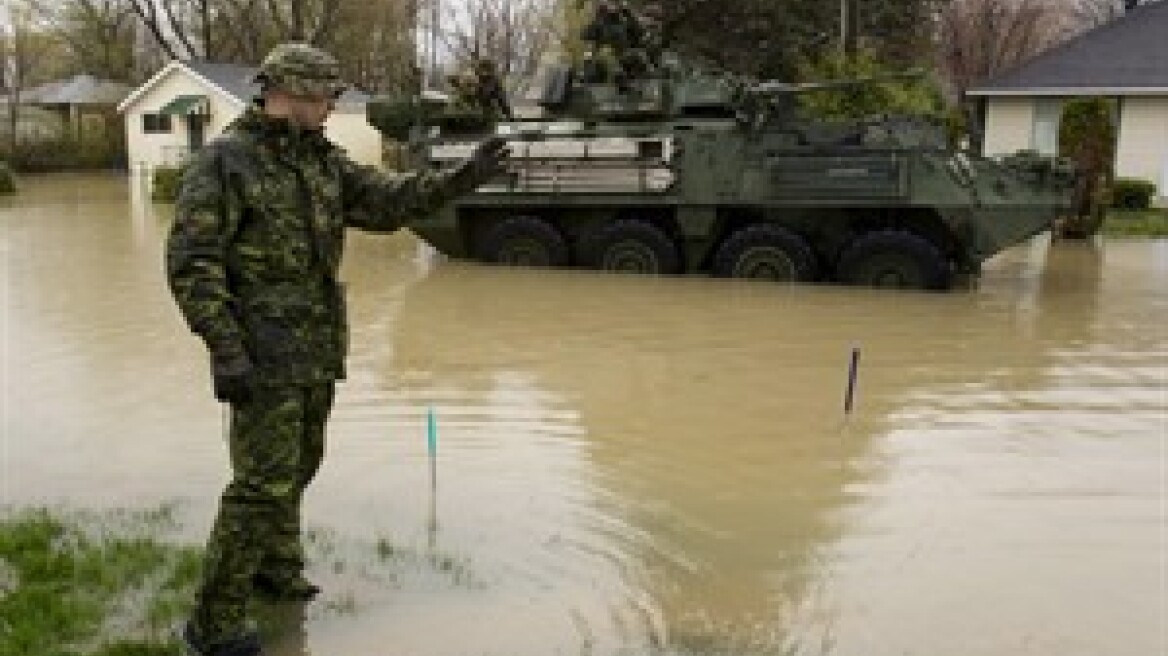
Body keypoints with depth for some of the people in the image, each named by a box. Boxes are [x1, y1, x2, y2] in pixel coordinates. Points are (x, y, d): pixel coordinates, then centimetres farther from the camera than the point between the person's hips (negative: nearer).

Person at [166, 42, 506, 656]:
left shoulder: (322, 161, 9)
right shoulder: (221, 162, -14)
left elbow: (386, 202, 1)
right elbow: (190, 264, -19)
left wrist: (459, 178, -11)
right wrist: (225, 352, -26)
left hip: (315, 345, 8)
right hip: (263, 348, -8)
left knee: (295, 463, 19)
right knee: (265, 482, -7)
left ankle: (275, 567, 40)